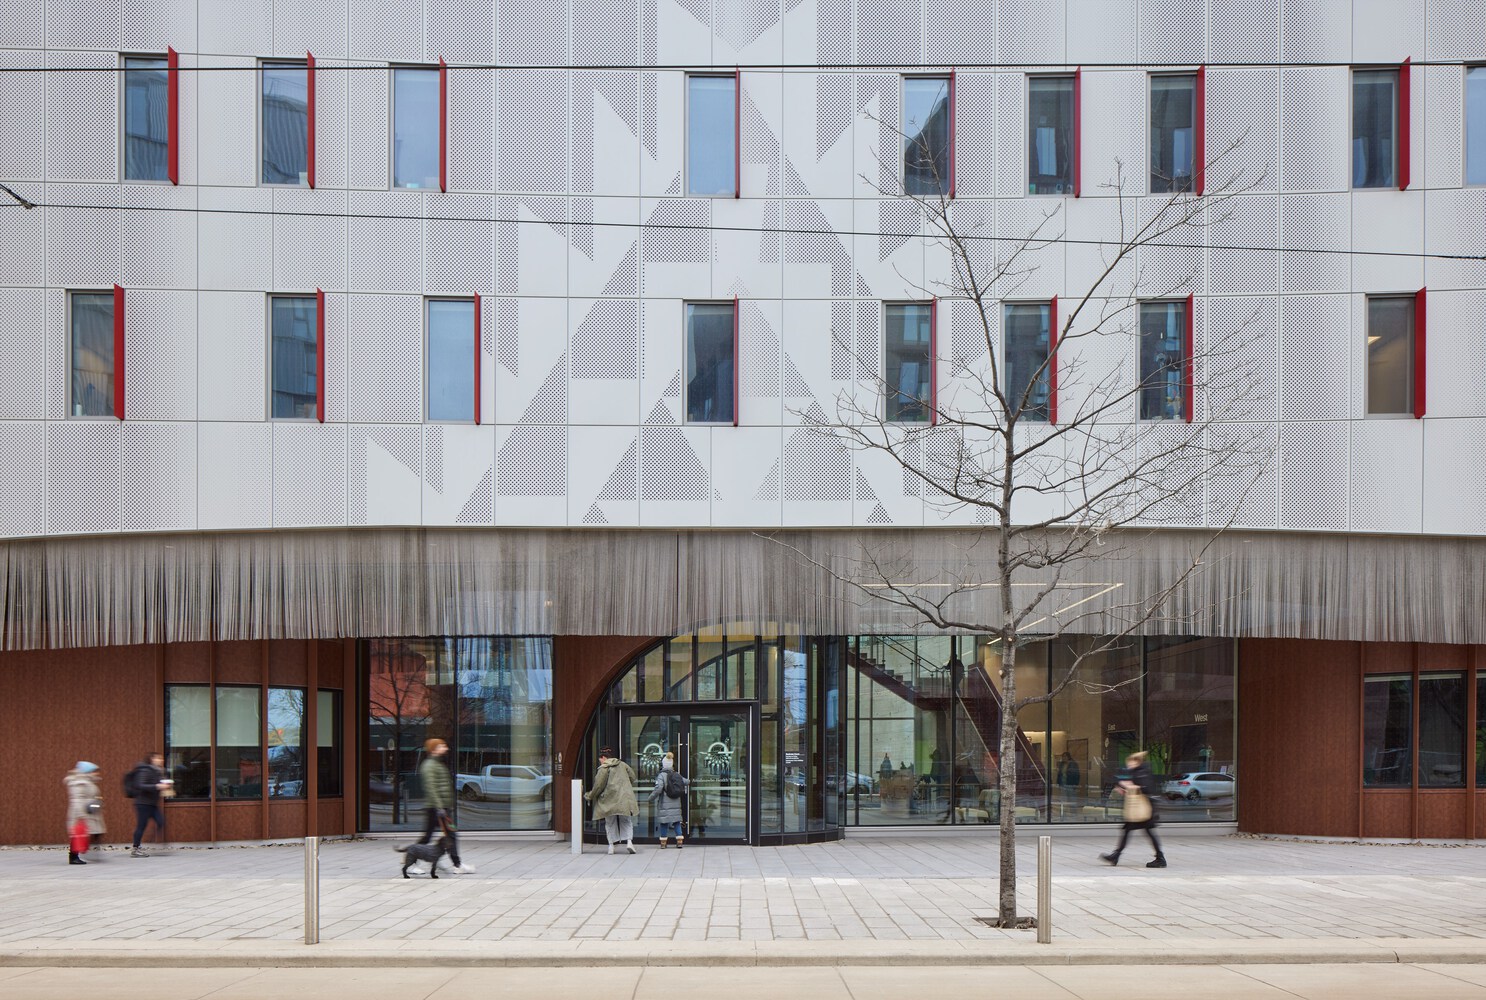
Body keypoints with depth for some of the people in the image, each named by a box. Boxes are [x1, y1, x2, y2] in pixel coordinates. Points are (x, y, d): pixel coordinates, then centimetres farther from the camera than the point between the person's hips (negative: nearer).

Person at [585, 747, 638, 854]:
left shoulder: (604, 769, -8)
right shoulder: (622, 765, 8)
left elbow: (598, 785, -9)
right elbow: (632, 777, 14)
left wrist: (590, 796, 5)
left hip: (609, 800, -3)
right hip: (624, 799, 4)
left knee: (610, 823, 9)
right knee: (626, 821, 11)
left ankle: (611, 845, 4)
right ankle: (629, 841, -8)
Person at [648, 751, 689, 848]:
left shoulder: (661, 776, -12)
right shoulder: (678, 775, 5)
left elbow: (658, 789, -19)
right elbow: (687, 782, 14)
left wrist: (651, 798, -7)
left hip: (665, 805, -4)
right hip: (676, 805, 5)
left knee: (663, 824, 4)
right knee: (677, 823, 10)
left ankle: (663, 842, 7)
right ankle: (680, 841, 6)